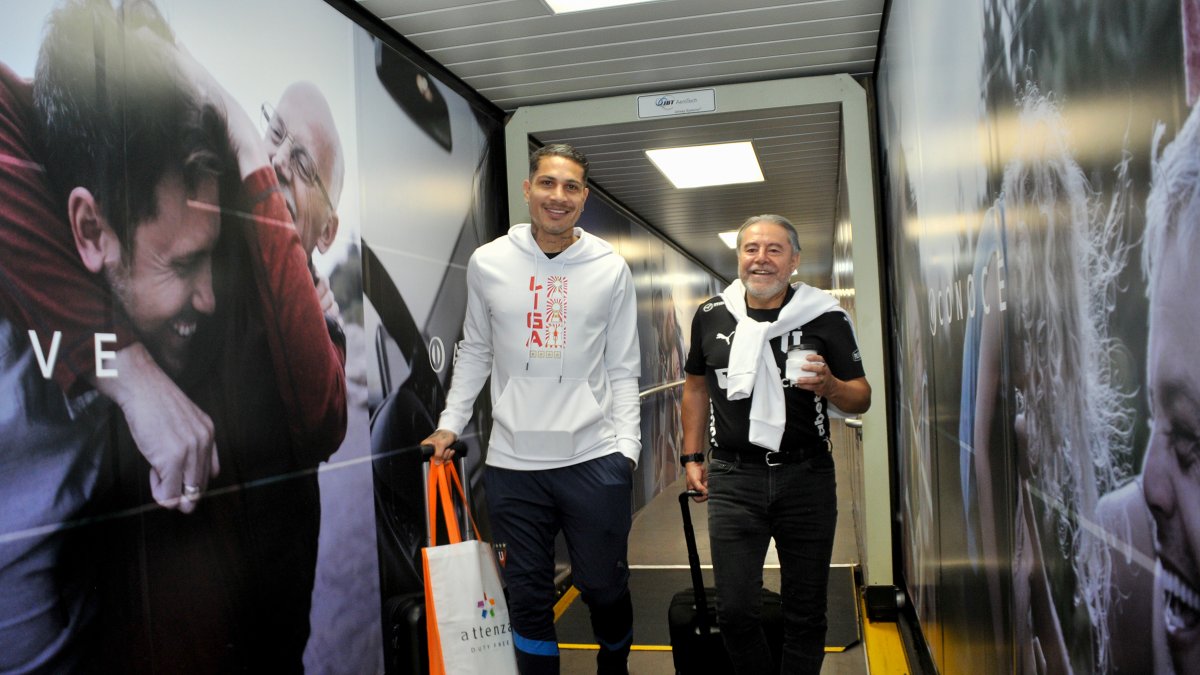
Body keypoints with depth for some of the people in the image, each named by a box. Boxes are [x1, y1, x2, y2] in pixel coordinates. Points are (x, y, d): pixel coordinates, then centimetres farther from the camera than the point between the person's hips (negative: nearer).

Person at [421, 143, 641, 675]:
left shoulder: (610, 268, 1)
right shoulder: (488, 262, 2)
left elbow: (622, 370, 3)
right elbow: (475, 352, 12)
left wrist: (627, 446, -5)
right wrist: (449, 424, 6)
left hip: (594, 458, 0)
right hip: (513, 461, 1)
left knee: (605, 587, 12)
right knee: (528, 596, 10)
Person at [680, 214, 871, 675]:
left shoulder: (826, 317, -3)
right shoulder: (711, 316, 3)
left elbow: (862, 398, 0)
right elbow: (696, 386, 15)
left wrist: (829, 386, -22)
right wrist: (692, 457, 12)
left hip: (807, 477, -1)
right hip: (732, 478, 1)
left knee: (805, 611, 11)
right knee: (735, 610, 2)